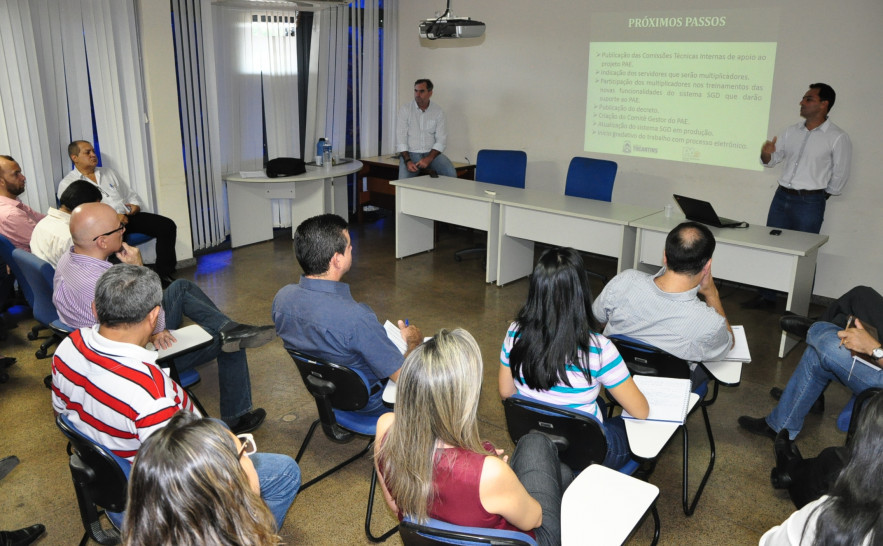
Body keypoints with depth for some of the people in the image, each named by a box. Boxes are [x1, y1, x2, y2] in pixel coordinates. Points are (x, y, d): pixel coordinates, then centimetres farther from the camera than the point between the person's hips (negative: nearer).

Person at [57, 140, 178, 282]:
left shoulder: (108, 172, 26)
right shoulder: (67, 184, 7)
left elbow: (130, 194, 30)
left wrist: (136, 206, 4)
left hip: (127, 216, 6)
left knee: (167, 225, -16)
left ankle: (164, 273, -16)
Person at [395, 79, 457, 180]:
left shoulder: (438, 111, 4)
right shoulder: (405, 109, 0)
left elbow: (441, 140, -1)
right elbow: (400, 139, -4)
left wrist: (428, 159, -17)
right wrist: (407, 161, -18)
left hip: (432, 153, 1)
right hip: (410, 153, -1)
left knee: (451, 173, -27)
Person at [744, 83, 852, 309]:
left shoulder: (838, 138, -7)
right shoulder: (792, 131, 9)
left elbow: (840, 176, -2)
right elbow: (771, 161, 13)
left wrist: (820, 196, 3)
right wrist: (766, 153, -8)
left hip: (810, 203, -5)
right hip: (782, 197, 5)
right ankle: (766, 296, 20)